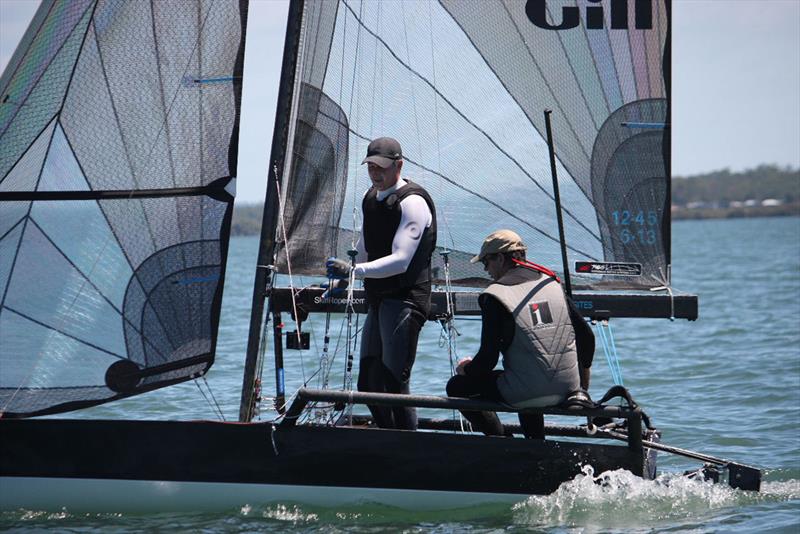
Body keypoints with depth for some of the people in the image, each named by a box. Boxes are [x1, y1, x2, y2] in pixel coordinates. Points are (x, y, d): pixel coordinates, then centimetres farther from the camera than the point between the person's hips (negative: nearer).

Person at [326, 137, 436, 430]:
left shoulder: (412, 203, -14)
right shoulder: (370, 197, 14)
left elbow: (400, 261, -23)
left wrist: (353, 270, -31)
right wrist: (342, 278, 29)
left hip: (405, 301, -9)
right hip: (378, 301, 9)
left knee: (393, 383, -16)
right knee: (368, 384, 8)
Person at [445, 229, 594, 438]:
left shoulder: (494, 298, -7)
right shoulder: (552, 284, 9)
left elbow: (487, 360, -9)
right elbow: (587, 337, 11)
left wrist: (465, 369, 15)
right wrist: (583, 386, 26)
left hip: (526, 394, -6)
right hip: (567, 389, 6)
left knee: (457, 386, 15)